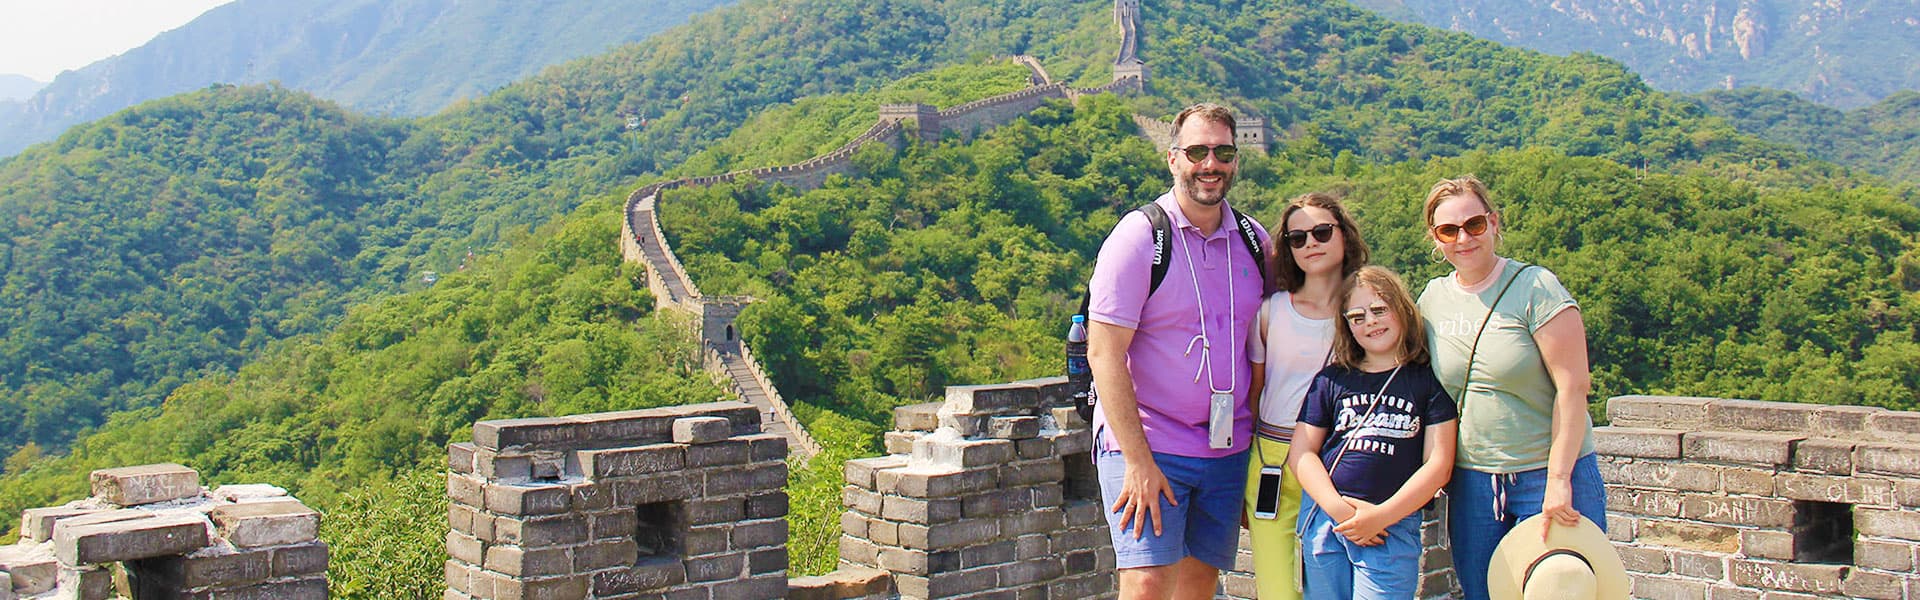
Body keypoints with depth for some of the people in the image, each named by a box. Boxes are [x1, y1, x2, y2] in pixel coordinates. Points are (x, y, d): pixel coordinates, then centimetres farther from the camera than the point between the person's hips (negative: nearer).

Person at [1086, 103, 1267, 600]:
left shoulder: (1254, 242, 8)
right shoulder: (1140, 237, -8)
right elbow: (1104, 354, -13)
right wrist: (1138, 460, -18)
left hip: (1229, 449, 5)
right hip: (1146, 445, -5)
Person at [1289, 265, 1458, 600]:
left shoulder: (1428, 381, 5)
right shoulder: (1331, 380, 11)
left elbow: (1438, 464, -1)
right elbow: (1302, 453, 6)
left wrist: (1382, 515, -11)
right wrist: (1338, 507, -9)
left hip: (1393, 526, -2)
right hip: (1324, 517, 3)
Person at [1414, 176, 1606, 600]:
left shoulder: (1535, 288, -10)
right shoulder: (1433, 298, 6)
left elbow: (1573, 387, -14)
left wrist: (1558, 481, -17)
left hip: (1549, 474, -5)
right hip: (1471, 482, 5)